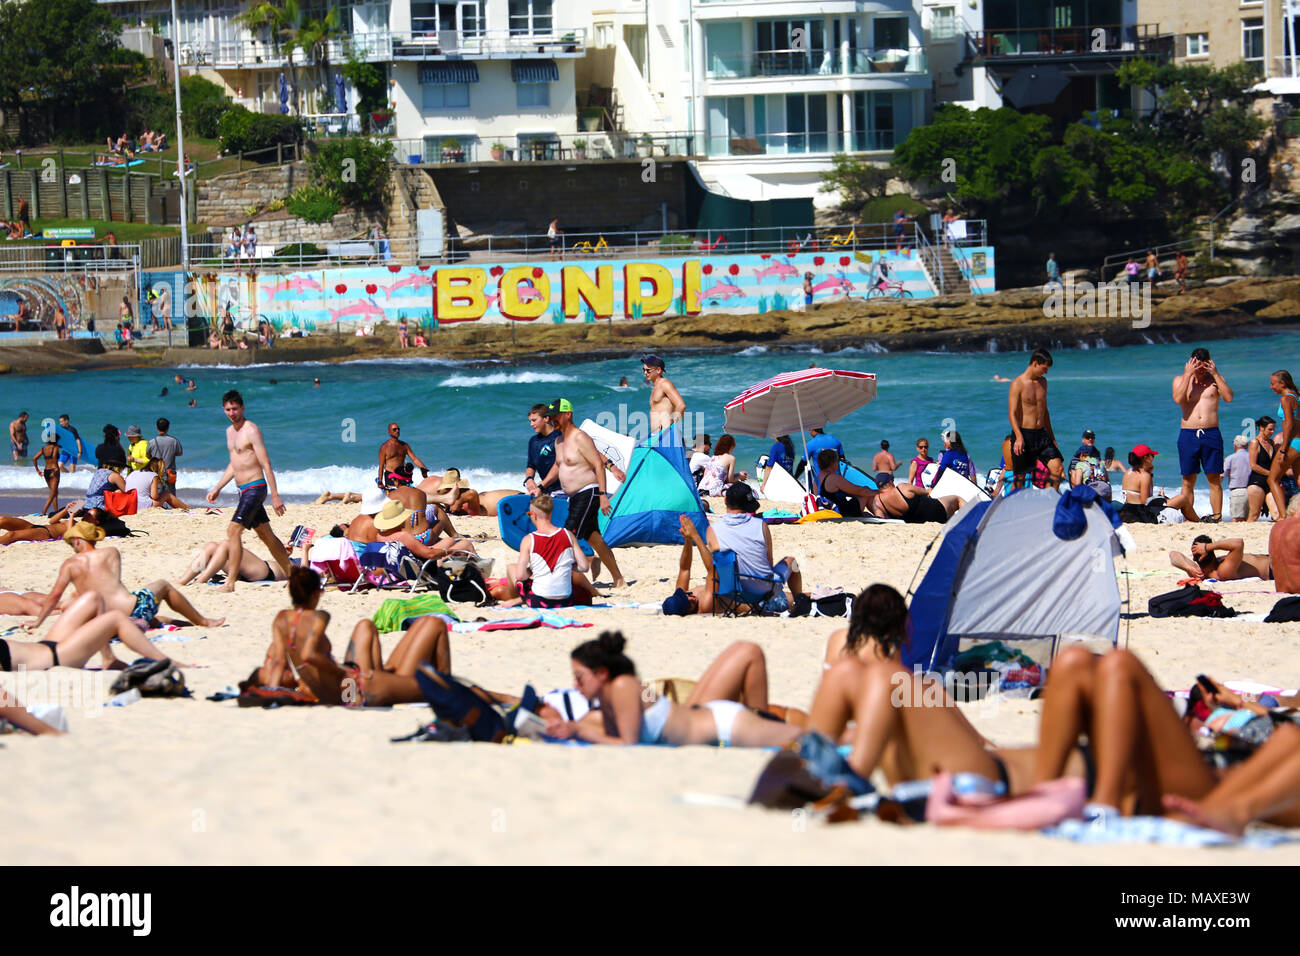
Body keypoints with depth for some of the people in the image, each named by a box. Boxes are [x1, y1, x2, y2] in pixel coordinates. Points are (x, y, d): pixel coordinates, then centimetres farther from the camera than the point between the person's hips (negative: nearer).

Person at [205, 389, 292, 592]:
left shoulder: (251, 430, -13)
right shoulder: (230, 431, 14)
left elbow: (266, 465, -16)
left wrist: (275, 496, -19)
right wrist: (217, 489, 22)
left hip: (255, 487, -9)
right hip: (244, 490, 9)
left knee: (233, 531, -16)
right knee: (266, 535, 15)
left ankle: (230, 583, -17)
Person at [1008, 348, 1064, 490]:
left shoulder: (1042, 382, 13)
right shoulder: (1018, 384, -9)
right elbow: (1012, 413, -15)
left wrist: (1051, 436, 23)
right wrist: (1019, 437, -27)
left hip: (1041, 434, 6)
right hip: (1024, 434, -6)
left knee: (1057, 467, -8)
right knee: (1020, 475, 0)